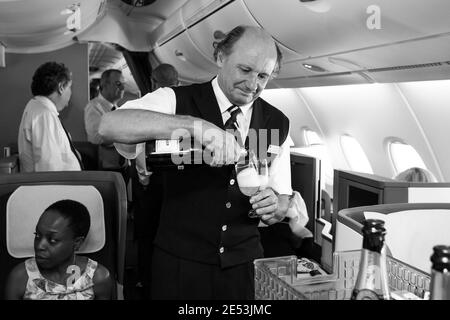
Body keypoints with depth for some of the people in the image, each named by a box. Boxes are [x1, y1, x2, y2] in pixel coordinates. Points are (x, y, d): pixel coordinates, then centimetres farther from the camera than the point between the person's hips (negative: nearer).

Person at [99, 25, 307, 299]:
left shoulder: (278, 123, 2)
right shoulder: (178, 101, -10)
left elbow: (283, 201, 7)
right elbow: (110, 126, -28)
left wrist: (274, 207, -17)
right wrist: (194, 125, -38)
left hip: (243, 265, 3)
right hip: (179, 263, -3)